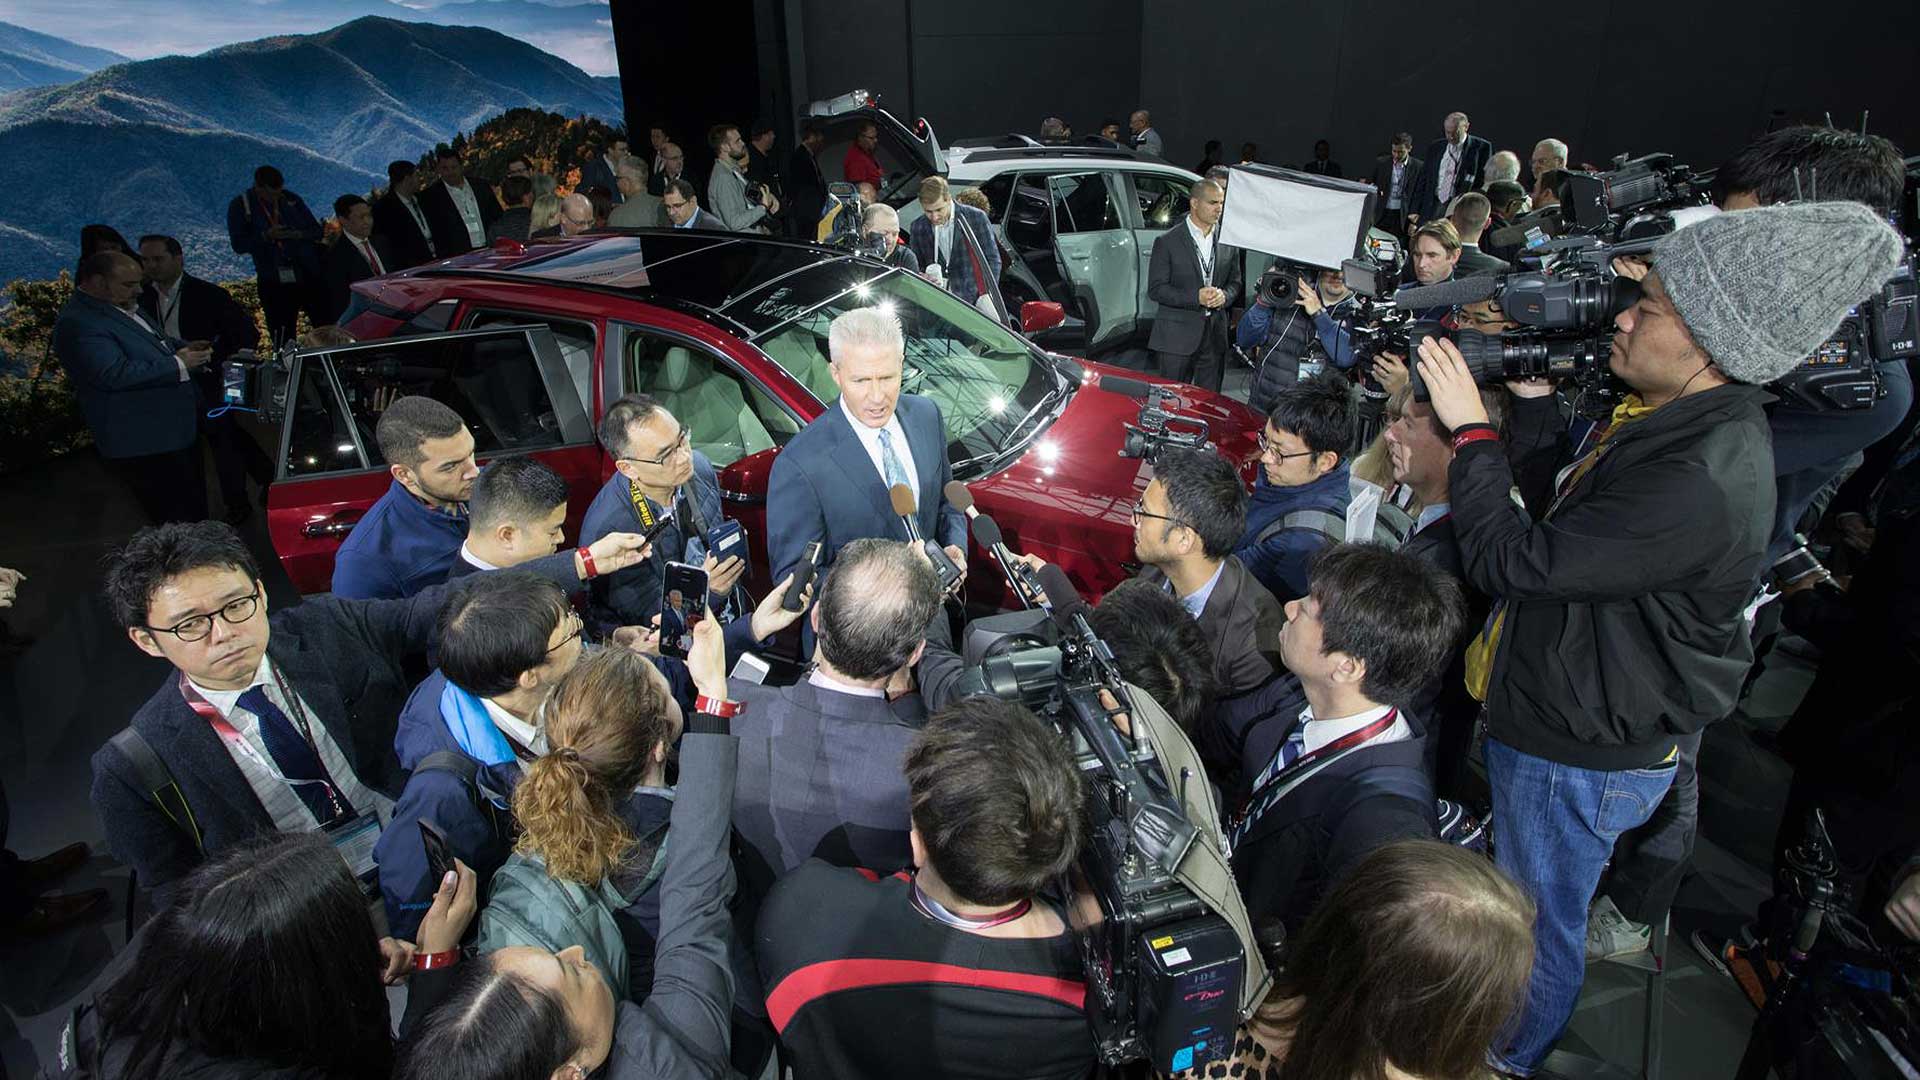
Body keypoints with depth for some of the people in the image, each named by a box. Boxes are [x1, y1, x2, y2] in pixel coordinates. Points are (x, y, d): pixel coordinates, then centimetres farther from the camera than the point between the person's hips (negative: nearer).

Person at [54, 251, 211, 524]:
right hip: (144, 445, -10)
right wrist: (178, 364, -23)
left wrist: (183, 348, 7)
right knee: (177, 522, -4)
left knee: (194, 509, 21)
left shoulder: (122, 307, 12)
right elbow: (115, 374, -28)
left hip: (178, 430, 10)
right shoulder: (78, 323, -18)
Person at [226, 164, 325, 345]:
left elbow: (317, 231, 6)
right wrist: (265, 236, -20)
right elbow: (238, 245, -4)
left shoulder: (292, 199, 7)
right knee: (282, 341, 3)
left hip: (309, 276, 1)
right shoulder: (240, 206, 2)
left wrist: (297, 234, -14)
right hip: (274, 283, -1)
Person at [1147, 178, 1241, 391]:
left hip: (1215, 336, 4)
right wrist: (1196, 297, -19)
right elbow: (1155, 289, -8)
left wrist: (1224, 295, -8)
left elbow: (1235, 283, 17)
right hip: (1177, 337, -4)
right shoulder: (1167, 242, -3)